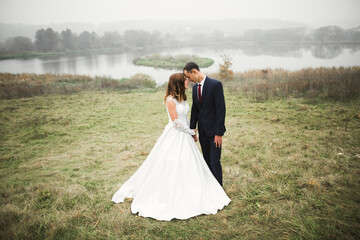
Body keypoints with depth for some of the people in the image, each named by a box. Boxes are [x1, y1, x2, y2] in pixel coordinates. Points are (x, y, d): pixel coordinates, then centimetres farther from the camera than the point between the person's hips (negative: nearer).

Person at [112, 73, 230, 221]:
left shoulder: (182, 97, 9)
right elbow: (176, 122, -18)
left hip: (185, 135, 9)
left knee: (189, 166, 13)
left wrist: (190, 131, 8)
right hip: (173, 137, -9)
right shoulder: (170, 100, -17)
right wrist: (191, 132, -7)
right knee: (169, 166, 0)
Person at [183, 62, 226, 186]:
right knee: (207, 161, 13)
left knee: (215, 162, -5)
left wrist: (219, 133, -17)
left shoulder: (215, 84, -13)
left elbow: (221, 109, -15)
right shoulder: (195, 87, 9)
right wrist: (192, 130, 11)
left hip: (214, 130, -6)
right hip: (202, 131, 6)